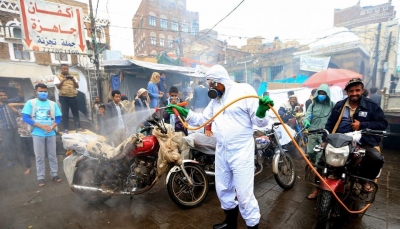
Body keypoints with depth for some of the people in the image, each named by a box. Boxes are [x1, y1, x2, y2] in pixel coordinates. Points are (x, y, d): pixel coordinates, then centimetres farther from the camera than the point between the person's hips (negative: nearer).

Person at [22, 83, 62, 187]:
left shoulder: (53, 104, 8)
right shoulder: (30, 103, 2)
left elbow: (58, 118, 7)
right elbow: (25, 118, -4)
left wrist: (52, 127, -12)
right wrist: (41, 126, -14)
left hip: (51, 133, 2)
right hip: (37, 134, -1)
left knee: (52, 155, 8)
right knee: (39, 157, 5)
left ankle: (54, 174, 17)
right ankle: (41, 178, 15)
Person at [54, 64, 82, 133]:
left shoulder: (72, 77, 13)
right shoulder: (58, 77, 4)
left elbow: (77, 86, 6)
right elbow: (58, 87, -7)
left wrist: (73, 81, -12)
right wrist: (63, 80, -21)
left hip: (73, 96, 3)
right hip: (63, 97, -3)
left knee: (76, 112, 7)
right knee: (65, 113, -1)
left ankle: (79, 127, 14)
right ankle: (66, 129, 4)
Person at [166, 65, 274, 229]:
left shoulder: (244, 90, -10)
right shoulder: (215, 99, 13)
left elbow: (258, 121, -12)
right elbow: (204, 119, 13)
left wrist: (261, 111, -33)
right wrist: (184, 113, 3)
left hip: (241, 151, -7)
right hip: (221, 150, 8)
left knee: (244, 194, 1)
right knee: (223, 189, 22)